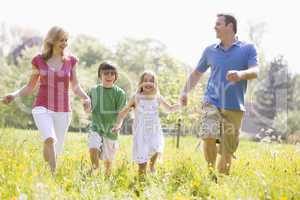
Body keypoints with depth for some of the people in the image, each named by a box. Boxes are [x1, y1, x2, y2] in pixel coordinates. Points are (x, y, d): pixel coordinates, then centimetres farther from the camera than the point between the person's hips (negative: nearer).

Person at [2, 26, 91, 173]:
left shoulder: (71, 61, 4)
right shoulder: (38, 60, 1)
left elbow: (76, 87, 8)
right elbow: (30, 87, 9)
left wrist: (86, 98, -12)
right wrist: (14, 95, -9)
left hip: (63, 111, 2)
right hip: (42, 108, -2)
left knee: (55, 151, 5)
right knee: (50, 140, -29)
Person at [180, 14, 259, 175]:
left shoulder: (248, 48, 4)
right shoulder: (210, 51, 12)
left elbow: (255, 71, -10)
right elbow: (197, 73, 25)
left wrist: (241, 74, -31)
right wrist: (185, 91, 11)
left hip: (234, 107, -1)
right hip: (212, 102, 1)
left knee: (227, 151, 3)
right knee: (208, 136, -24)